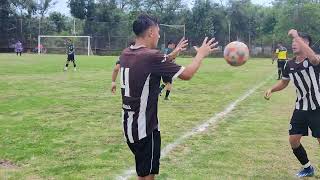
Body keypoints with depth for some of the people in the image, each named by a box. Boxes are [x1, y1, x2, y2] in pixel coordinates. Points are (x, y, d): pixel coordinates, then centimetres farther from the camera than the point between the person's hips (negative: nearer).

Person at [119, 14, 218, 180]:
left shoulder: (125, 54, 4)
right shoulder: (150, 56, -20)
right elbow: (187, 74, -13)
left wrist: (173, 54, 21)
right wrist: (201, 54, 2)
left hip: (129, 124, 8)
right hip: (144, 127, -8)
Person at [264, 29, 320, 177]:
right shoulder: (290, 64, 1)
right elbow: (284, 82, 18)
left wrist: (296, 36, -41)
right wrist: (271, 90, -2)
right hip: (300, 109, 6)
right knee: (293, 140, 6)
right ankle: (308, 168, 30)